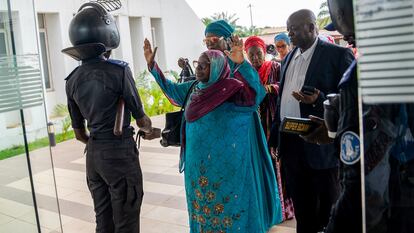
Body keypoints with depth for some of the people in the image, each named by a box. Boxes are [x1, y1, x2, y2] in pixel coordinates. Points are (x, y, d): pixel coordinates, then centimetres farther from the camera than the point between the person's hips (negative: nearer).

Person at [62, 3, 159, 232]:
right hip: (120, 153, -6)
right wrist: (150, 132, 16)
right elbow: (141, 119, -6)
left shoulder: (72, 80, 3)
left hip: (93, 155, 6)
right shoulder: (118, 70, -14)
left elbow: (79, 132, 11)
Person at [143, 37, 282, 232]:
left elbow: (258, 92, -29)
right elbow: (170, 88, 20)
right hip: (198, 161, 6)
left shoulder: (231, 88, -14)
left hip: (225, 161, -6)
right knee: (202, 204, 18)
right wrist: (152, 64, 16)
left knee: (227, 204, 7)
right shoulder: (193, 88, 6)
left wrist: (241, 63, -42)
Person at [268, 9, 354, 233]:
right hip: (290, 143, 6)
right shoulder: (289, 59, 14)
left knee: (327, 212, 7)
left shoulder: (338, 54, -8)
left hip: (320, 145, -6)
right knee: (301, 208, 18)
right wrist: (276, 136, 12)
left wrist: (319, 100, -28)